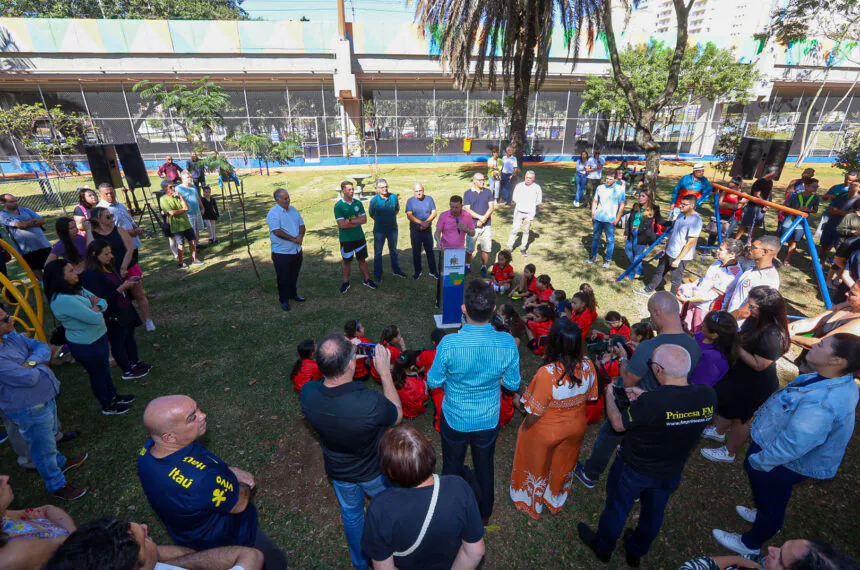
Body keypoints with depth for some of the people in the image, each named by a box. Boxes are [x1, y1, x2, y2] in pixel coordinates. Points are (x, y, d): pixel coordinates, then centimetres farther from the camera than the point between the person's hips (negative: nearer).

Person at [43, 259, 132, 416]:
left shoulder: (77, 289, 0)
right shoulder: (63, 300, -29)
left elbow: (103, 303, 1)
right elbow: (95, 318, -30)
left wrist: (96, 306, -21)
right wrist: (97, 306, -9)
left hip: (98, 337, 9)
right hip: (87, 345, -9)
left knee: (104, 369, 25)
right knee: (98, 373, 12)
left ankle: (113, 396, 46)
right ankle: (108, 406, 32)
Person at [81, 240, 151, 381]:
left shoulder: (108, 268, 4)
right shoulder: (90, 275, -23)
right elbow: (102, 300, -26)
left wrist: (128, 282, 1)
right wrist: (122, 288, -27)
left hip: (125, 310, 8)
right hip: (113, 317, -8)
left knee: (129, 337, 21)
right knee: (118, 342, 10)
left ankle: (135, 363, 38)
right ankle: (127, 371, 24)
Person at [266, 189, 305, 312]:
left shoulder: (293, 210, 8)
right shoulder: (273, 213, -14)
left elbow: (301, 225, 9)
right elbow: (277, 232, -23)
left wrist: (301, 236, -11)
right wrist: (294, 239, -19)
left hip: (297, 250, 6)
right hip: (281, 252, -6)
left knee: (294, 275, 20)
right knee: (283, 278, 5)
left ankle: (293, 294, 38)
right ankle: (284, 299, 20)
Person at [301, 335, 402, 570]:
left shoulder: (307, 394, -31)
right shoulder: (372, 403, -44)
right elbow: (397, 415, -19)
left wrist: (341, 355, -12)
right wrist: (385, 372, -21)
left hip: (338, 472, 3)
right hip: (375, 471, -2)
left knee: (351, 514, 32)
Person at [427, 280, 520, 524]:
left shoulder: (449, 343, -31)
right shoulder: (507, 343, -24)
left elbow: (433, 382, -16)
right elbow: (513, 384, -9)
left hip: (455, 419, -1)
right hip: (488, 421, 2)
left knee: (452, 468, 25)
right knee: (485, 468, 28)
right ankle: (484, 515, 53)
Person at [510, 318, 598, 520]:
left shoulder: (547, 373, -38)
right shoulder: (588, 366, -21)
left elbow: (535, 412, -26)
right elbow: (590, 397, -3)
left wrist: (524, 428, -7)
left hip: (546, 432, -4)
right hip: (575, 428, 5)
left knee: (537, 467, 24)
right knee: (562, 466, 31)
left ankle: (533, 504, 50)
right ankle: (556, 500, 57)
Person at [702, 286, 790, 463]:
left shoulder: (772, 336, -35)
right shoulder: (757, 319, -11)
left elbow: (759, 365, -29)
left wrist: (737, 347, -26)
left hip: (755, 386, -8)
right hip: (739, 375, 8)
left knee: (739, 418, 15)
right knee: (726, 403, 29)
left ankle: (729, 453, 39)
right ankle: (719, 431, 55)